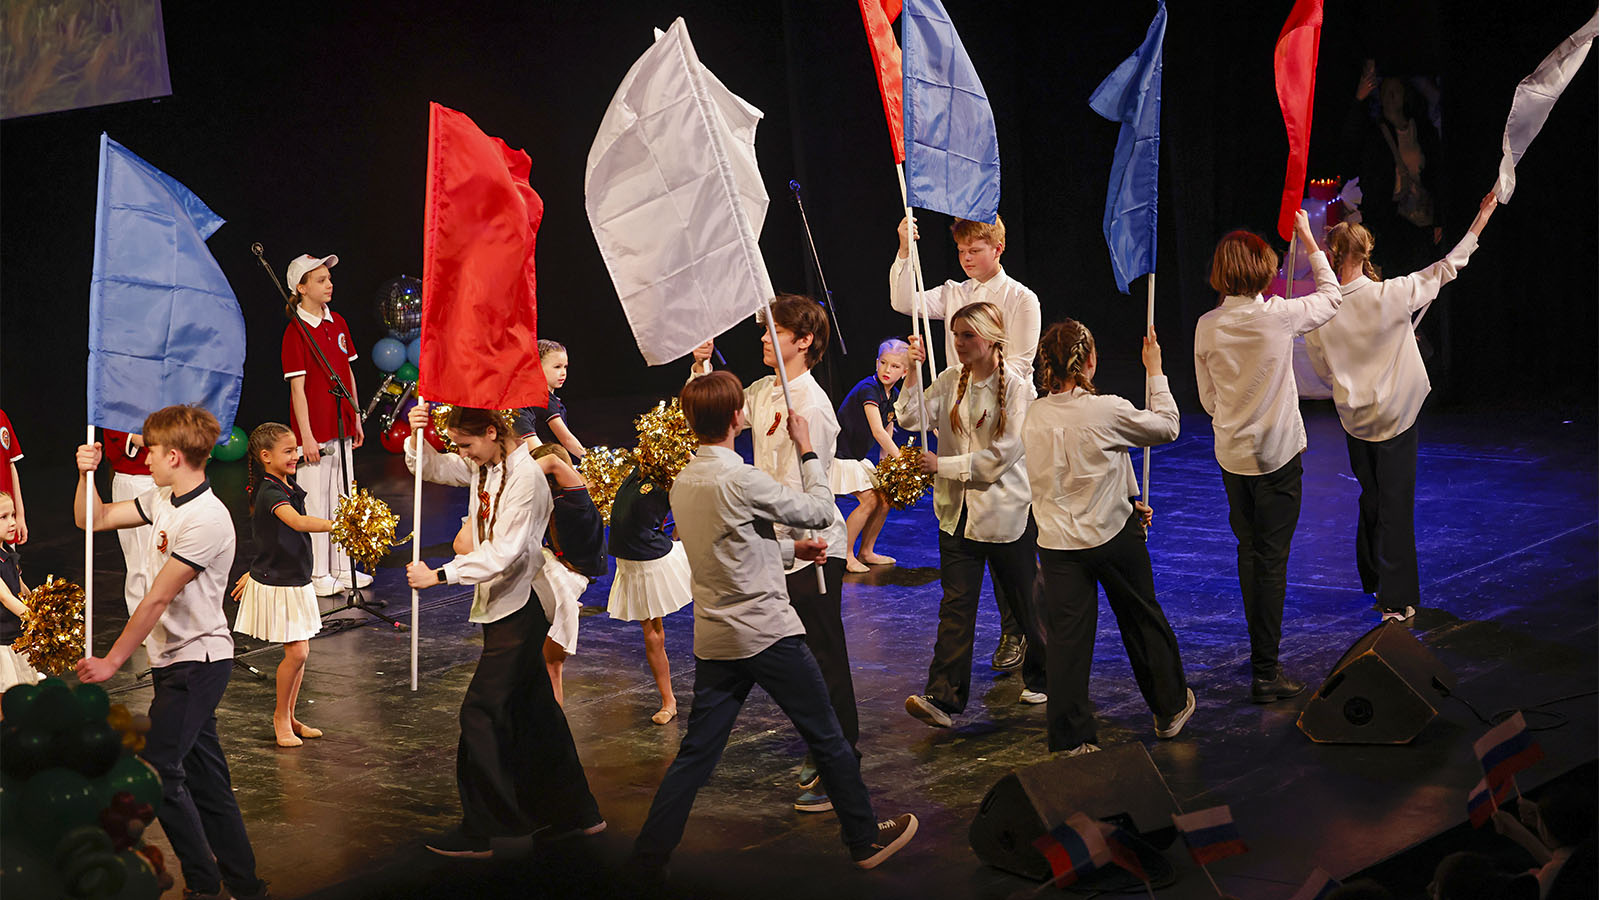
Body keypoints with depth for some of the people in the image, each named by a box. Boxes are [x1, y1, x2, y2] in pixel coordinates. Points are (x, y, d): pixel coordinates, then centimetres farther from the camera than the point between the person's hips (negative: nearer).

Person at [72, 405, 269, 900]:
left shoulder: (206, 520, -22)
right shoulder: (163, 500, 6)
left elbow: (157, 600, -20)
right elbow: (93, 520, 16)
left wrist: (112, 661, -16)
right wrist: (87, 474, -3)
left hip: (197, 660, -9)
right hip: (175, 659, 9)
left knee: (156, 769, -10)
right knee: (203, 774, 11)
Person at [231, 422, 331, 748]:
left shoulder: (290, 488, 10)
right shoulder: (270, 492, -20)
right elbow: (297, 522, -39)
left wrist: (256, 572, 27)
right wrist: (337, 524, -50)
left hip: (296, 583, 9)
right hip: (276, 587, -9)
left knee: (301, 651, 11)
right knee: (296, 652, -9)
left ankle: (289, 718, 23)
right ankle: (280, 716, 9)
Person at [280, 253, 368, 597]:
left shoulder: (338, 323, 9)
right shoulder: (296, 331, -13)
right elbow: (297, 387, -14)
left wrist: (356, 419, 14)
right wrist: (306, 436, -16)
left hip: (341, 428, 7)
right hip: (315, 431, -7)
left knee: (343, 498, 13)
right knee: (316, 501, -1)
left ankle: (342, 567, 23)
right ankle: (318, 573, 8)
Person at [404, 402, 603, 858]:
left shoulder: (525, 475, -19)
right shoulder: (482, 467, 8)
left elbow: (505, 553, -24)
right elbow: (432, 468, 15)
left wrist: (439, 574, -26)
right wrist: (417, 435, -7)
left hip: (519, 606, -10)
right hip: (500, 603, 10)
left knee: (481, 712, -8)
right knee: (532, 710, 14)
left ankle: (480, 831, -3)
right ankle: (574, 812, 24)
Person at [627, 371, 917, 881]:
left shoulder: (682, 483, 7)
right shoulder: (740, 480, -18)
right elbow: (821, 513, -8)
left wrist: (789, 548, 23)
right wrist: (807, 450, 3)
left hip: (714, 641, 7)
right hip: (767, 633, -7)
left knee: (696, 753, 9)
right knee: (827, 738, 9)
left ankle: (647, 858, 5)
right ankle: (866, 839, 21)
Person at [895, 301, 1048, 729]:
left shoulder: (1017, 389, -11)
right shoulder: (951, 380, 6)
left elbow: (999, 457, -16)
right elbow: (912, 419, -3)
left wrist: (942, 465, -14)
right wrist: (914, 372, -14)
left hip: (1004, 512, -4)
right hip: (958, 511, 4)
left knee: (1024, 599, 12)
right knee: (956, 605, -4)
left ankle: (1041, 677, 33)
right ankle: (943, 697, -10)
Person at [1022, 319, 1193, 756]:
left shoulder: (1034, 416, -1)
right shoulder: (1105, 411, -17)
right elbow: (1166, 426, -1)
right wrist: (1155, 371, 11)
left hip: (1057, 543, 3)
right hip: (1113, 537, -3)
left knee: (1067, 638, 5)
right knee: (1143, 622, 17)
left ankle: (1071, 738, 5)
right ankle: (1171, 708, 34)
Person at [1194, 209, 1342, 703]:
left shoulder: (1207, 326, -5)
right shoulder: (1279, 315, -14)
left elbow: (1208, 399, 5)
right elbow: (1332, 297, 7)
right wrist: (1308, 241, 15)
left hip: (1231, 455, 4)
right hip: (1277, 454, -4)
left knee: (1249, 552, 18)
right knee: (1271, 560, -2)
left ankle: (1262, 653, 30)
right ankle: (1266, 672, -3)